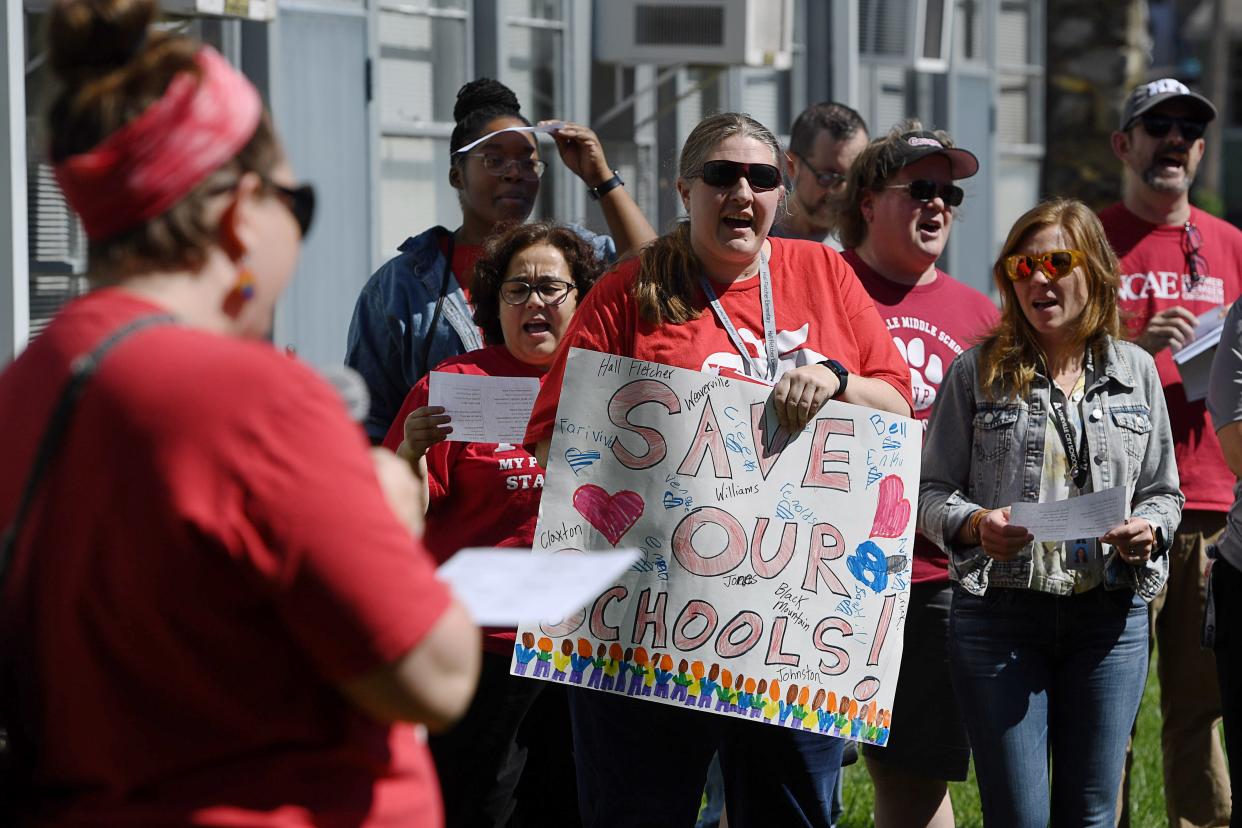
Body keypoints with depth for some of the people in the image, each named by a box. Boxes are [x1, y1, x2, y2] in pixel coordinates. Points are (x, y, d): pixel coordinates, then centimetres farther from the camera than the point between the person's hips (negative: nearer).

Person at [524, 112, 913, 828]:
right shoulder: (629, 295, 3)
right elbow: (554, 443, 1)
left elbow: (898, 406, 11)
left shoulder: (823, 273, 11)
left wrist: (833, 378, -8)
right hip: (654, 604, -2)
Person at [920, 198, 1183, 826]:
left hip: (1110, 616, 2)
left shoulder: (1135, 371, 9)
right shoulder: (976, 373, 3)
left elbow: (1163, 491, 15)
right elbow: (932, 491, 3)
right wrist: (975, 524, -18)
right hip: (999, 614, -2)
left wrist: (1148, 530, -7)